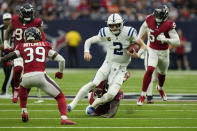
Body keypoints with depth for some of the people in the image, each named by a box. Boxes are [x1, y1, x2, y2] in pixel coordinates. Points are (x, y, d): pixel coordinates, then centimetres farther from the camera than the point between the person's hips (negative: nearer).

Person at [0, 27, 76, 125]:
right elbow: (61, 60, 15)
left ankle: (24, 112, 30)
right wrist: (60, 72, 32)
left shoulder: (23, 47, 17)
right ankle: (64, 118, -15)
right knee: (60, 97, 7)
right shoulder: (45, 46, 18)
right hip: (40, 76, -2)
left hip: (26, 78, 2)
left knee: (23, 87, 39)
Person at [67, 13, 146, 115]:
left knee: (111, 94, -16)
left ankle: (93, 105, 10)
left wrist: (137, 55, -21)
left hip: (120, 69, -1)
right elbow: (89, 41, 7)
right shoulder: (105, 33, -7)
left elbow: (142, 46, -2)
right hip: (108, 64, 1)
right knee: (93, 84, -21)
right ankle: (73, 104, -15)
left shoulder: (128, 33, -13)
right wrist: (86, 52, -12)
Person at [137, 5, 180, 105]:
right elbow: (144, 26, 11)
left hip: (164, 52, 0)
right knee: (150, 70, -23)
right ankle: (143, 95, -16)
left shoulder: (169, 25, -23)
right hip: (152, 51, 0)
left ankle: (160, 88, 55)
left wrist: (165, 39, -40)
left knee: (162, 73, 23)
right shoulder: (150, 19, -15)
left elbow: (177, 42, -25)